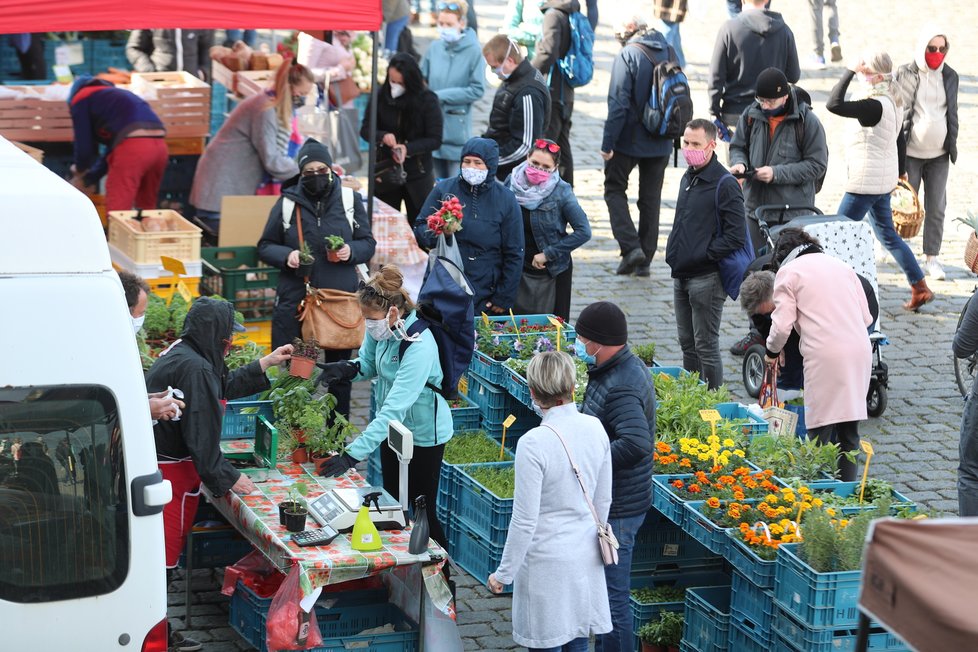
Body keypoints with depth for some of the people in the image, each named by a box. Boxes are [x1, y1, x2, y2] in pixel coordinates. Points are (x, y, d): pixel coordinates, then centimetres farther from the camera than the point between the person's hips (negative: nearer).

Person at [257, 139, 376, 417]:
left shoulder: (349, 199, 4)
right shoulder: (287, 202, 1)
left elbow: (368, 243, 8)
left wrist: (351, 251, -13)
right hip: (294, 298, -1)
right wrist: (285, 256, -13)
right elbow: (265, 247, 8)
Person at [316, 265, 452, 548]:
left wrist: (353, 454, -41)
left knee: (422, 511, 2)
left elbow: (394, 408, -38)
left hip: (423, 433, -8)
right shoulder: (382, 327, -12)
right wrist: (347, 369, -18)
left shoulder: (419, 347, -35)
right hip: (393, 429, 8)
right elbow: (369, 363, 8)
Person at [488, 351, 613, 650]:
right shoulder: (595, 429, -4)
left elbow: (524, 521, -18)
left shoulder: (533, 443, -22)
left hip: (547, 562, -6)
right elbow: (604, 501, 7)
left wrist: (504, 574, -7)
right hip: (585, 557, 6)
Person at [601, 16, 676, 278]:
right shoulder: (669, 53, 5)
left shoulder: (628, 55, -15)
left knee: (615, 189, 10)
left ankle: (631, 247, -7)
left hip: (630, 139, -6)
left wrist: (608, 142, -15)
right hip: (661, 142, 6)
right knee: (651, 198, 12)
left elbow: (618, 104, -19)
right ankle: (645, 260, 15)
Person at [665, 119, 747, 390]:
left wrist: (704, 254, -15)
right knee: (687, 344, 15)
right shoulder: (688, 179, 13)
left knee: (706, 346, -2)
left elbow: (736, 235, -18)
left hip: (706, 278, -9)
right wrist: (675, 252, 11)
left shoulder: (725, 184, -14)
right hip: (681, 275, 9)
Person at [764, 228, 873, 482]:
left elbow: (782, 325, -1)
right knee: (849, 432, 12)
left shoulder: (788, 271, 6)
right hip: (860, 350, 6)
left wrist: (772, 351, 17)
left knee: (820, 430, -1)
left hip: (825, 354, -6)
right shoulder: (841, 265, 22)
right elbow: (866, 316, 18)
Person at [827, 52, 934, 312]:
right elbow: (901, 142, 16)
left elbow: (834, 104, -35)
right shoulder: (891, 103, 6)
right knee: (887, 234, 19)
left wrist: (850, 72, -28)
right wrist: (900, 173, 27)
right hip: (883, 179, 10)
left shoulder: (875, 106, -25)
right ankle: (920, 288, 24)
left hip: (866, 182, -10)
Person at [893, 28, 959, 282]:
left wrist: (952, 145, 13)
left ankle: (932, 258, 9)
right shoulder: (904, 75, -5)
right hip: (910, 153, -3)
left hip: (939, 155, 3)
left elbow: (952, 113, 16)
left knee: (936, 208, 3)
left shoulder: (950, 76, 7)